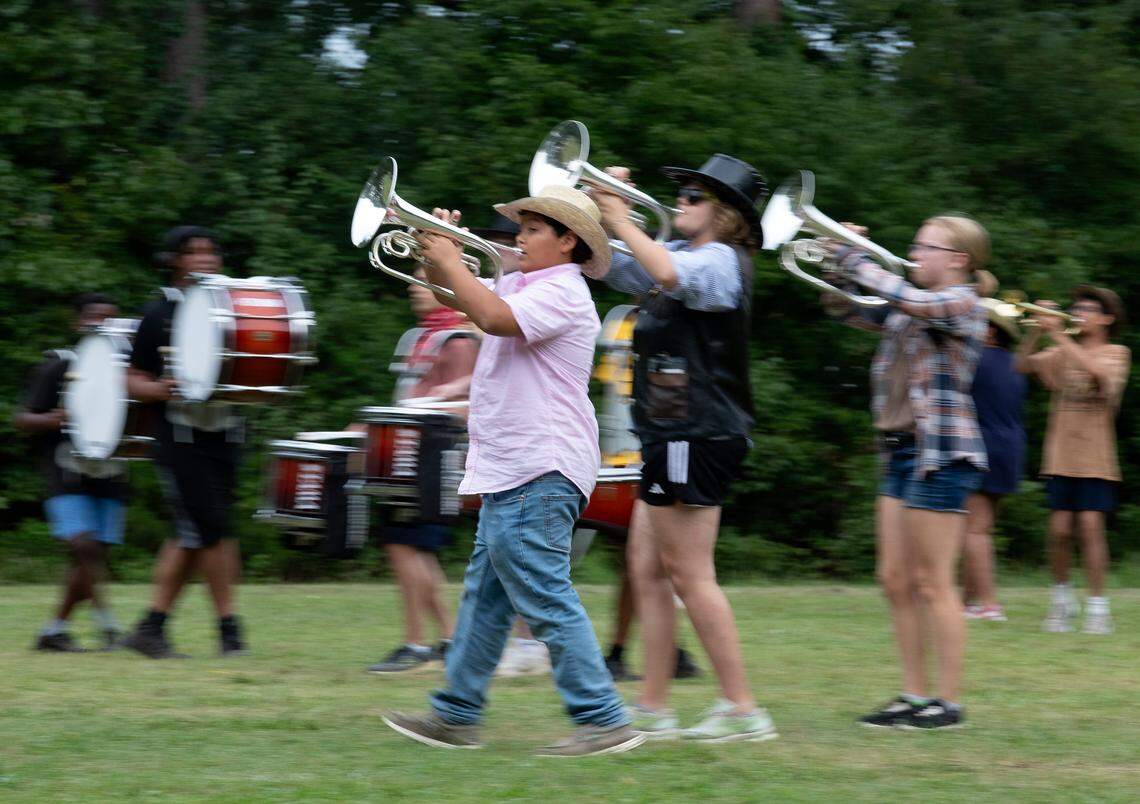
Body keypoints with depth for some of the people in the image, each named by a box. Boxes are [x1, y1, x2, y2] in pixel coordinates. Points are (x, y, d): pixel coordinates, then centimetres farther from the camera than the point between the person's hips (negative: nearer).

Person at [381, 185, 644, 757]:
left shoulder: (561, 292, -14)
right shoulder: (521, 285, 18)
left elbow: (493, 318, -30)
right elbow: (457, 297, 29)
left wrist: (450, 261, -16)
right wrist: (437, 250, 9)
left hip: (538, 474, -11)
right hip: (513, 473, 11)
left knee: (546, 600, -12)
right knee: (485, 598, 16)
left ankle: (604, 721, -12)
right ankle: (456, 716, 23)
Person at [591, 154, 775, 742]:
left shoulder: (720, 261, -12)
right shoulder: (683, 255, 17)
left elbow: (669, 275, -34)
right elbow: (610, 268, 20)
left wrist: (621, 221, -23)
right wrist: (600, 208, 4)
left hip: (696, 437, -10)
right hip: (672, 435, 10)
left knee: (691, 577, -8)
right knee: (647, 571, 11)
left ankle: (741, 708, -4)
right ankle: (651, 709, 15)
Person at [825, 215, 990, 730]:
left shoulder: (962, 303, -10)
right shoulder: (911, 309, 17)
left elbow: (906, 300, -27)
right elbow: (852, 311, 22)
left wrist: (852, 259, -16)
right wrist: (840, 268, 4)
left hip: (943, 454, -9)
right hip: (901, 451, 9)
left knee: (932, 582, -7)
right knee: (895, 580, 9)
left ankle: (949, 702, -1)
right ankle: (914, 695, 15)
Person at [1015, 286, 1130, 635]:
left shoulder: (1116, 353, 2)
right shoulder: (1062, 353, 13)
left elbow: (1097, 371, -20)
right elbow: (1023, 365, 2)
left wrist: (1059, 335, -20)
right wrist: (1038, 330, -12)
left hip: (1095, 458, -3)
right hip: (1060, 457, 3)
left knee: (1090, 526, -11)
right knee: (1060, 529, -1)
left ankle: (1098, 606, -5)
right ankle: (1062, 598, 17)